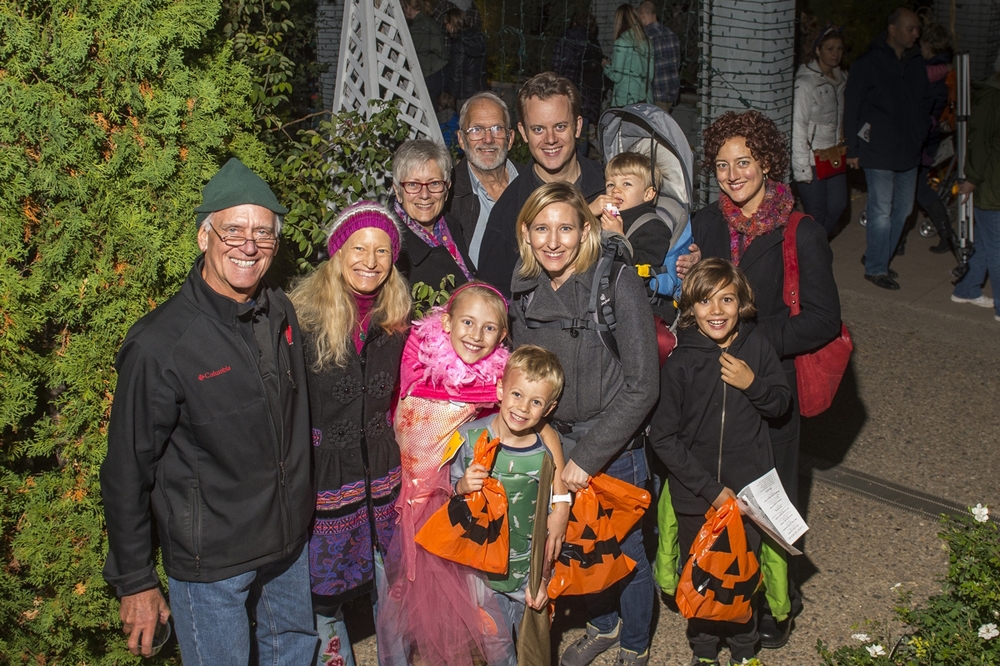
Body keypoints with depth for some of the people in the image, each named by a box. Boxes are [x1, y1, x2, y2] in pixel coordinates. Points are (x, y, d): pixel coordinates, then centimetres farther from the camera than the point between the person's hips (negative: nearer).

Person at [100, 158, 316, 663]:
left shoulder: (281, 312, -2)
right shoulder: (158, 344, -22)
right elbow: (127, 472, -15)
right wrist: (135, 582, -10)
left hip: (289, 543, 6)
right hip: (208, 562, -6)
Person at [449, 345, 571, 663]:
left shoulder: (547, 446, -12)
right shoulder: (469, 437, -11)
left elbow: (558, 511, -3)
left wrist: (543, 578, 0)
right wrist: (463, 486, -23)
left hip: (531, 569, 0)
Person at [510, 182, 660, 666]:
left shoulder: (618, 284, -20)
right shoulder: (524, 290, -2)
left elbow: (641, 386, -19)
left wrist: (588, 456, -19)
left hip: (615, 447, -5)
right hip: (553, 442, 5)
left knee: (625, 551, 12)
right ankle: (602, 625, 49)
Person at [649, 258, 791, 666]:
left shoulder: (756, 347, -6)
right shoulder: (680, 363, -15)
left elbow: (782, 404, 6)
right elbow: (662, 437, -13)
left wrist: (752, 384, -16)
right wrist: (711, 488, -16)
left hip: (749, 487, 2)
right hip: (695, 494, -2)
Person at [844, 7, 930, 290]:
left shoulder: (916, 63, 10)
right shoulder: (868, 64, -7)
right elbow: (851, 107, -6)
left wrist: (922, 133, 8)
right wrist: (852, 149, -9)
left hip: (909, 151, 7)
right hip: (879, 152, -7)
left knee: (902, 210, 12)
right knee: (881, 211, -5)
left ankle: (879, 260, 26)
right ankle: (875, 268, 6)